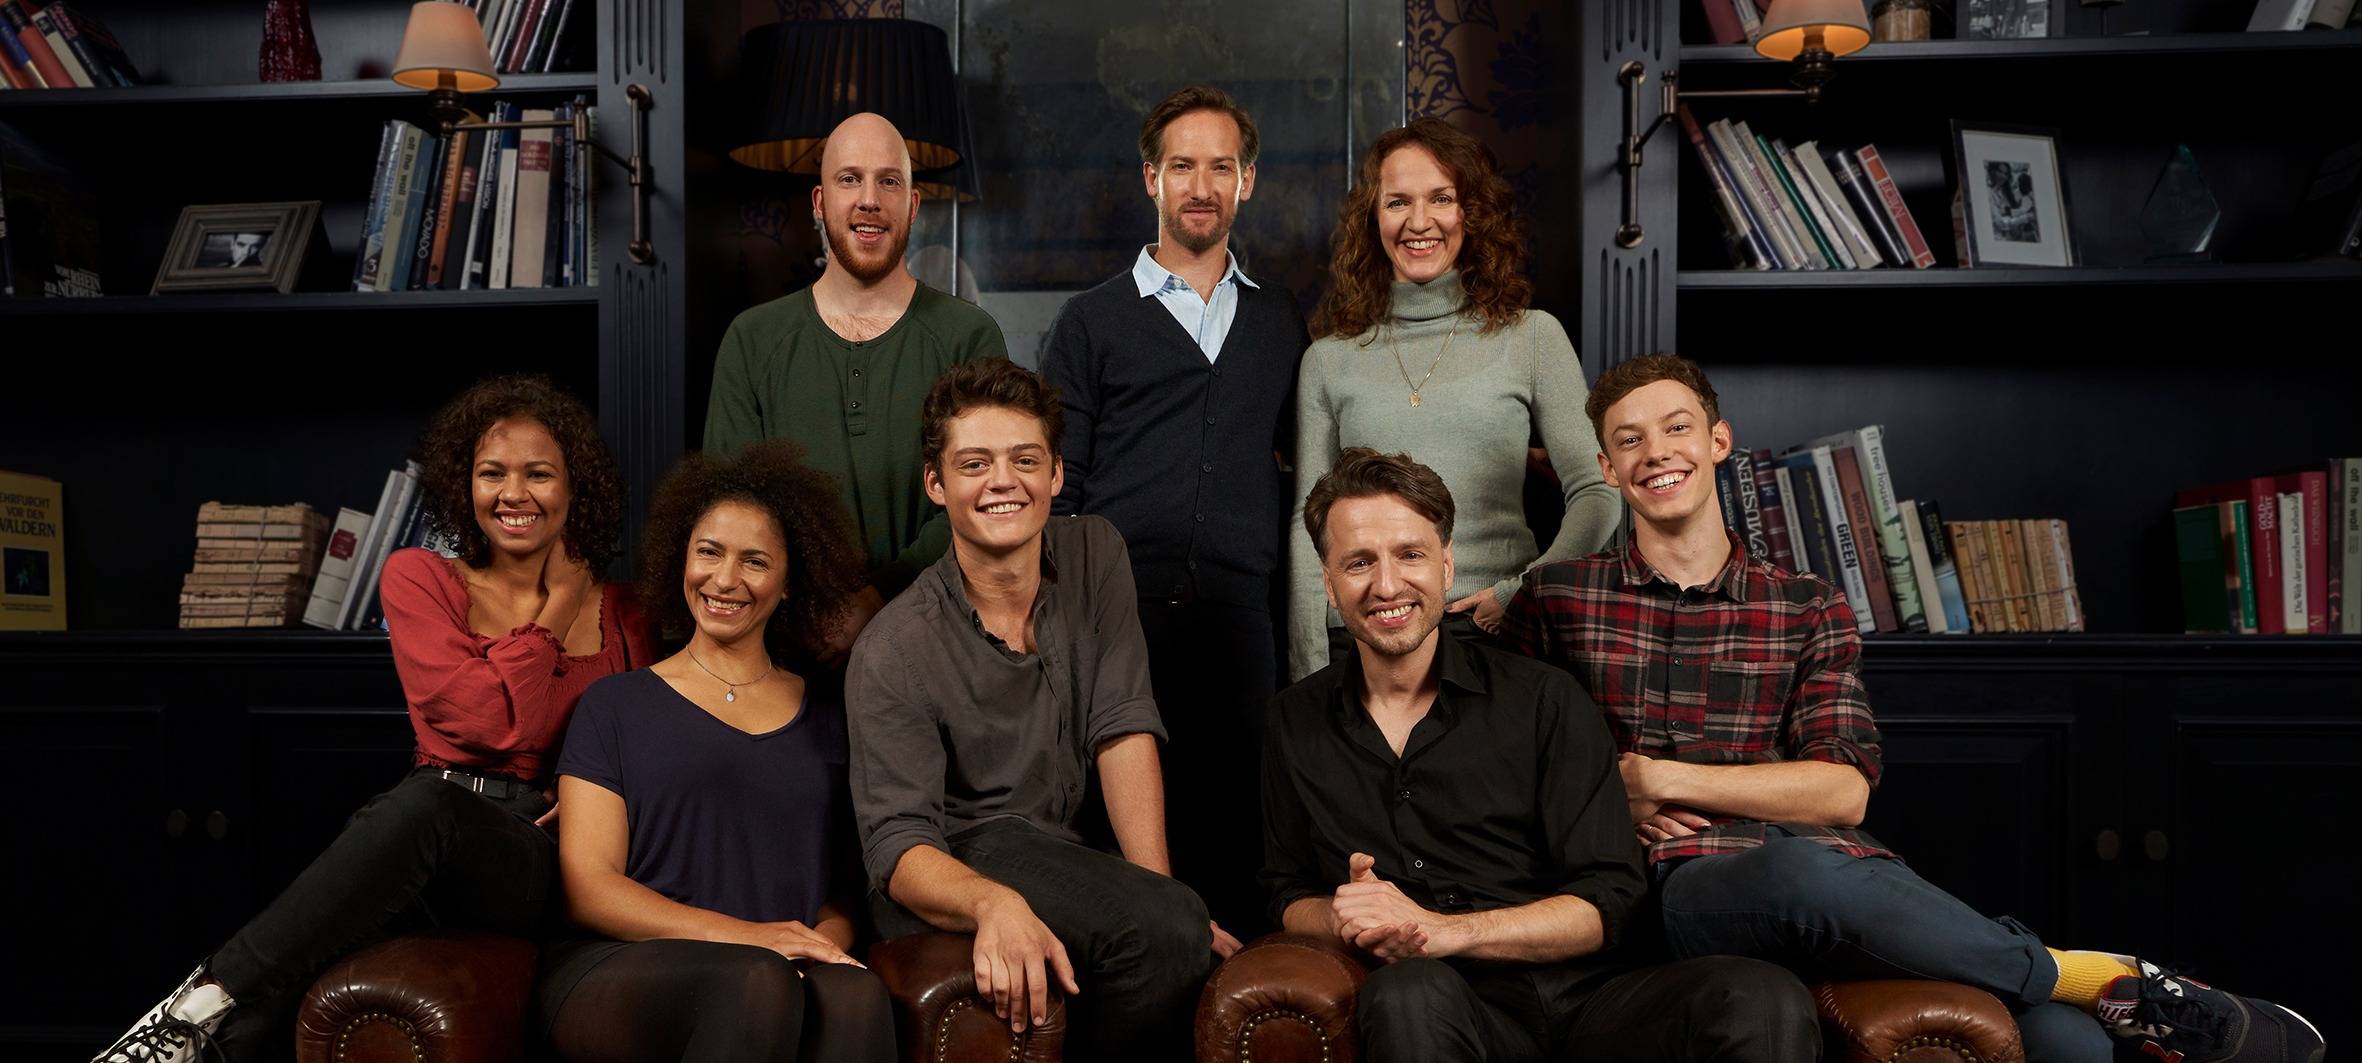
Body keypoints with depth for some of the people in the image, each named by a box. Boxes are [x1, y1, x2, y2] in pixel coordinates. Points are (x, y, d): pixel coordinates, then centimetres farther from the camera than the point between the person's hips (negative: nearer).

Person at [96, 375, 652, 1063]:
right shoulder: (419, 580, 10)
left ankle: (204, 1006, -32)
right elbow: (498, 724, -5)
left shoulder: (620, 613, 15)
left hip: (553, 862, 0)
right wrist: (556, 607, 2)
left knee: (425, 806, -39)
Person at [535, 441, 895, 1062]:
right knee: (757, 983, -35)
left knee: (856, 995, -35)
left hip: (786, 969, 1)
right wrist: (738, 934, -14)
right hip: (620, 971, -1)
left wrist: (820, 941, -8)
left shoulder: (826, 722, 18)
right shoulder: (616, 704, 12)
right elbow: (587, 886, 2)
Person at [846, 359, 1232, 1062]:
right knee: (1165, 928, -29)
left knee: (1187, 941, -26)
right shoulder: (892, 653, -10)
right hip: (953, 864, -4)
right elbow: (898, 845, -16)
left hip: (1059, 857, 5)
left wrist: (1158, 893, -14)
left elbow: (1124, 731, -3)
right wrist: (993, 903, -39)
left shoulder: (1095, 557, 5)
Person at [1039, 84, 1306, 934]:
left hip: (1239, 613, 2)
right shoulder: (1091, 321, 10)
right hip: (1120, 606, -2)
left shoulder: (1280, 322, 18)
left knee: (1233, 817, 2)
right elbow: (1057, 487, 7)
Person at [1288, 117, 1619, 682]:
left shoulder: (1532, 336, 4)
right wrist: (1309, 674, -1)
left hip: (1494, 633, 0)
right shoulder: (1328, 359, 6)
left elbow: (1596, 492, 3)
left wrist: (1525, 591, -11)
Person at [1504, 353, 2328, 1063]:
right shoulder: (1556, 598, 13)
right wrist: (1608, 797, -4)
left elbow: (1843, 794, 5)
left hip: (1834, 868, 2)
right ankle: (2115, 984, -16)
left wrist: (1658, 778, -3)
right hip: (1682, 884, -1)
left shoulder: (1808, 609, 17)